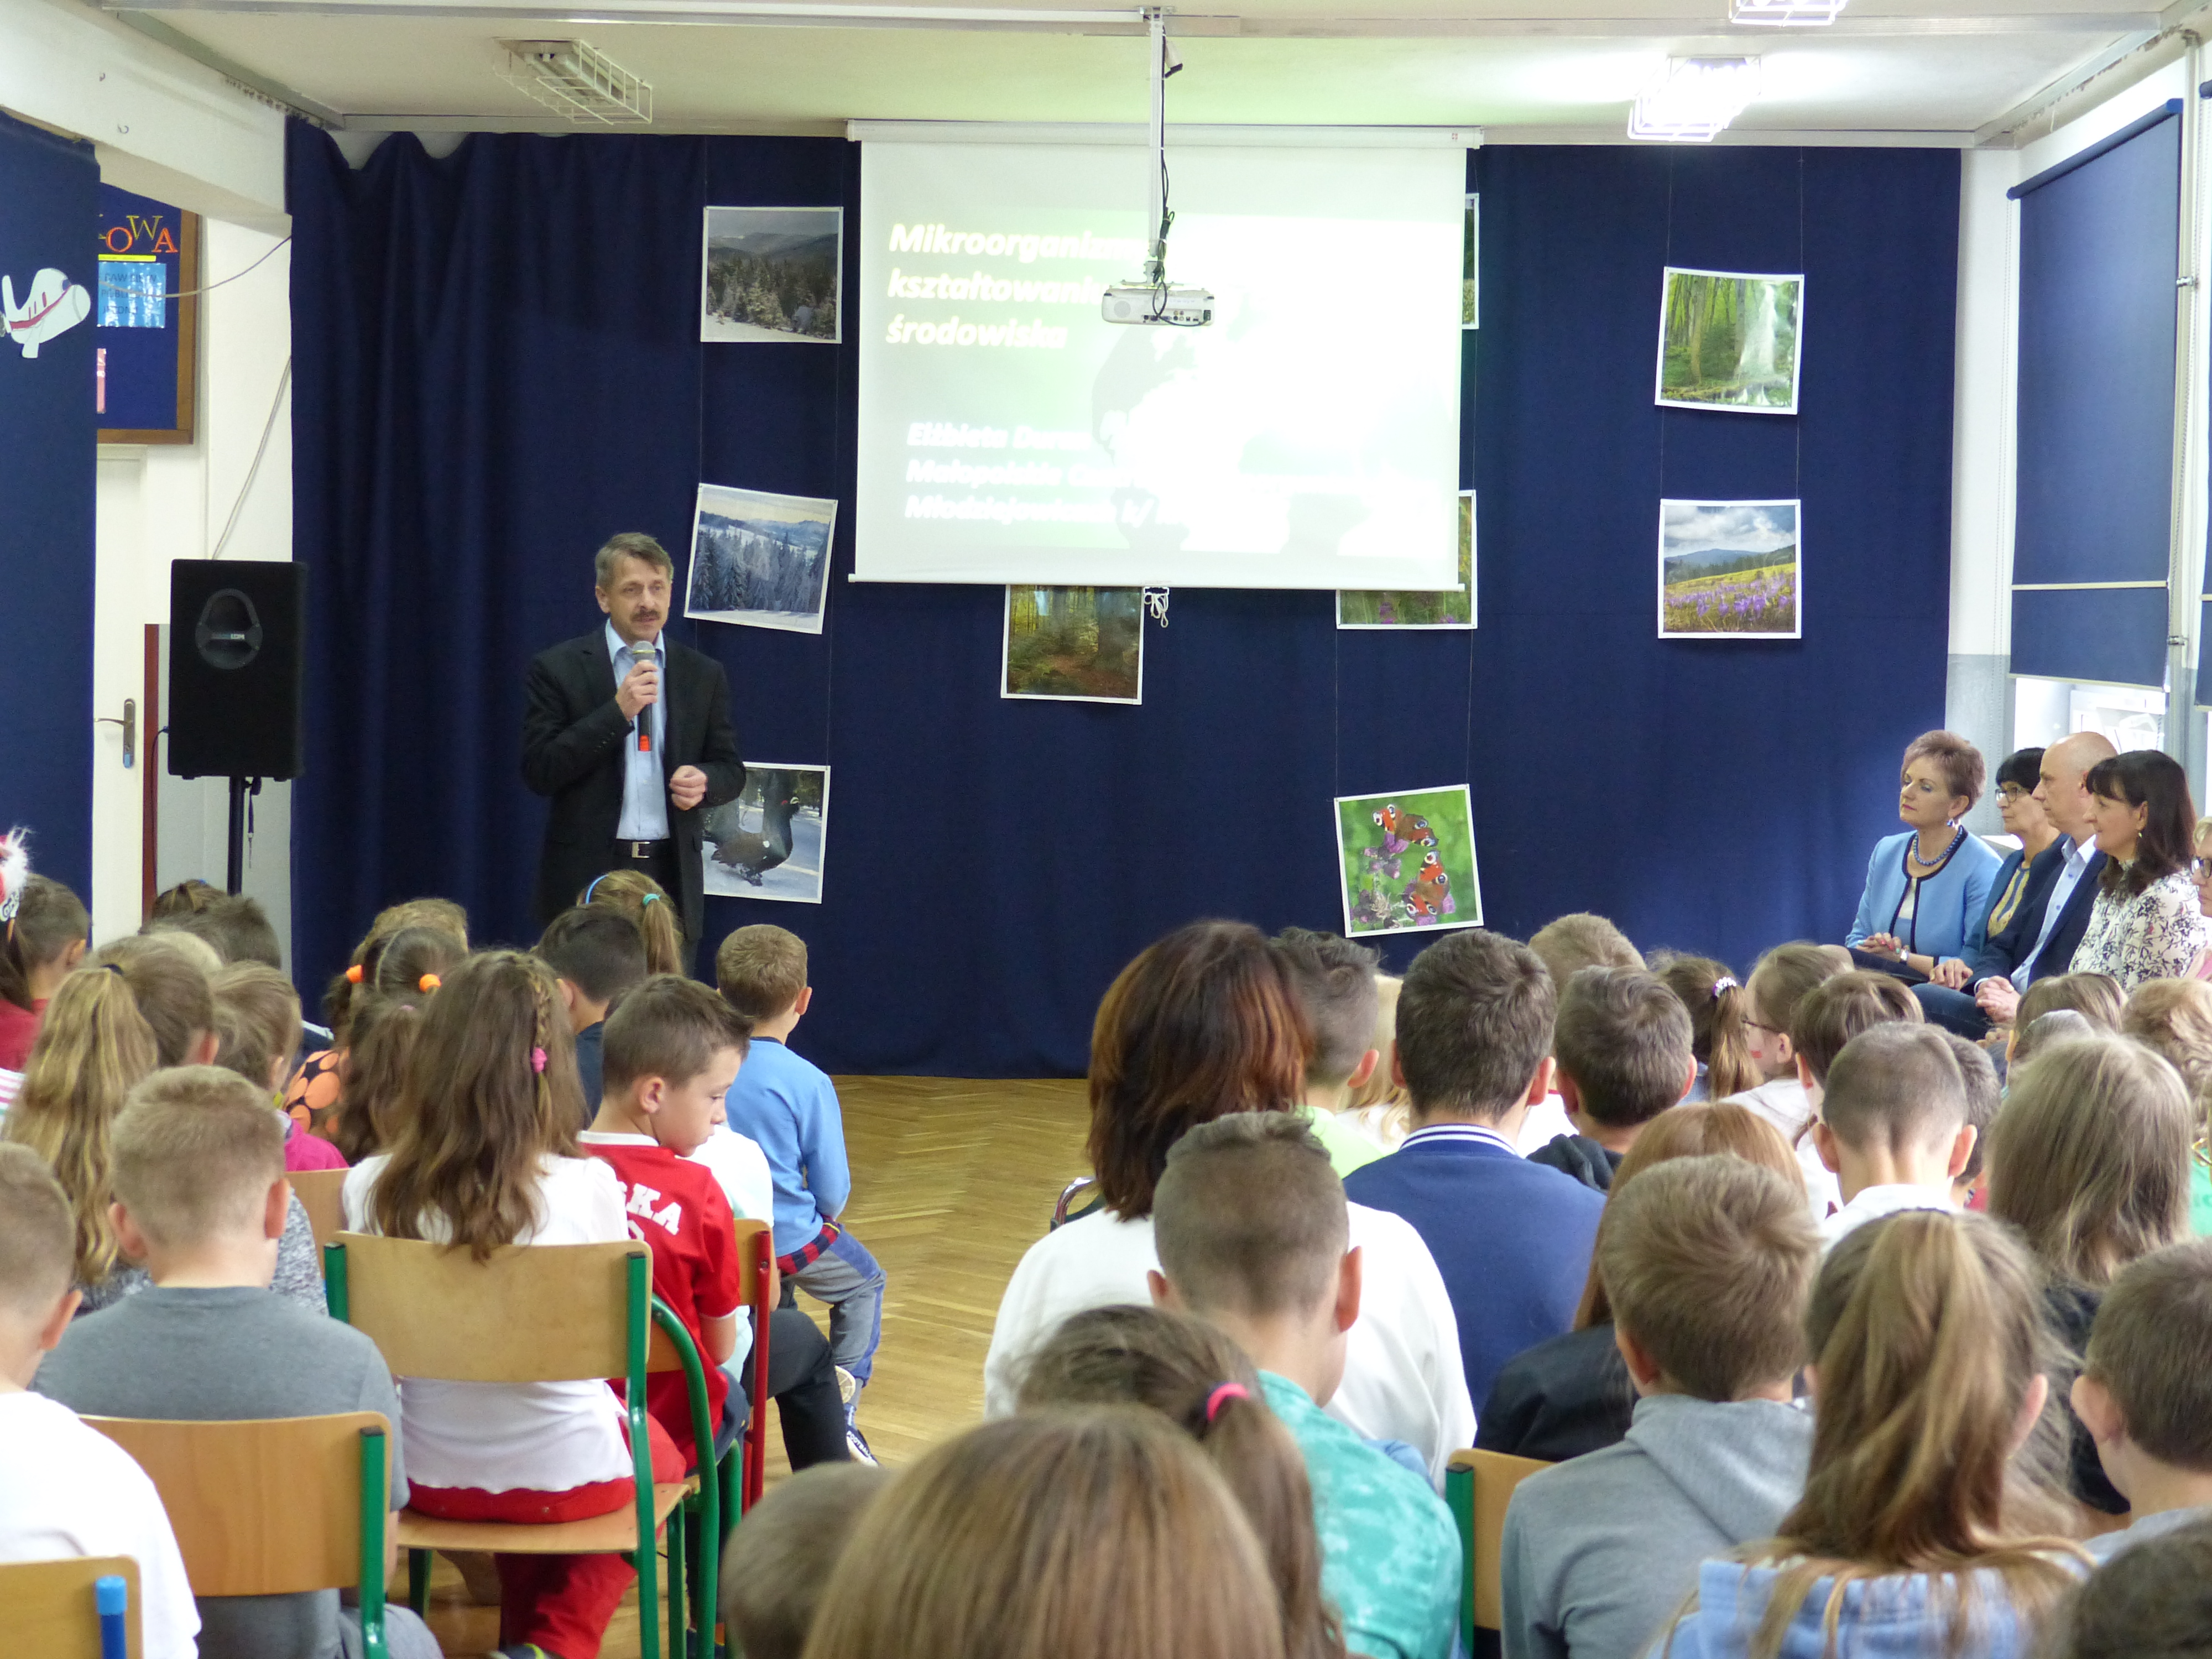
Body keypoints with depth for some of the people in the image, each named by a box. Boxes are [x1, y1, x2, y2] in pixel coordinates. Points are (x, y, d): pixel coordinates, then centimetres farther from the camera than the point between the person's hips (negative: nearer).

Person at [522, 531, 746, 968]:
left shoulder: (704, 675, 11)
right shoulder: (557, 669, 2)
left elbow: (731, 768, 16)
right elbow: (538, 772, -5)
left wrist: (705, 781, -9)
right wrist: (618, 711, -13)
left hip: (672, 878, 2)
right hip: (586, 878, -2)